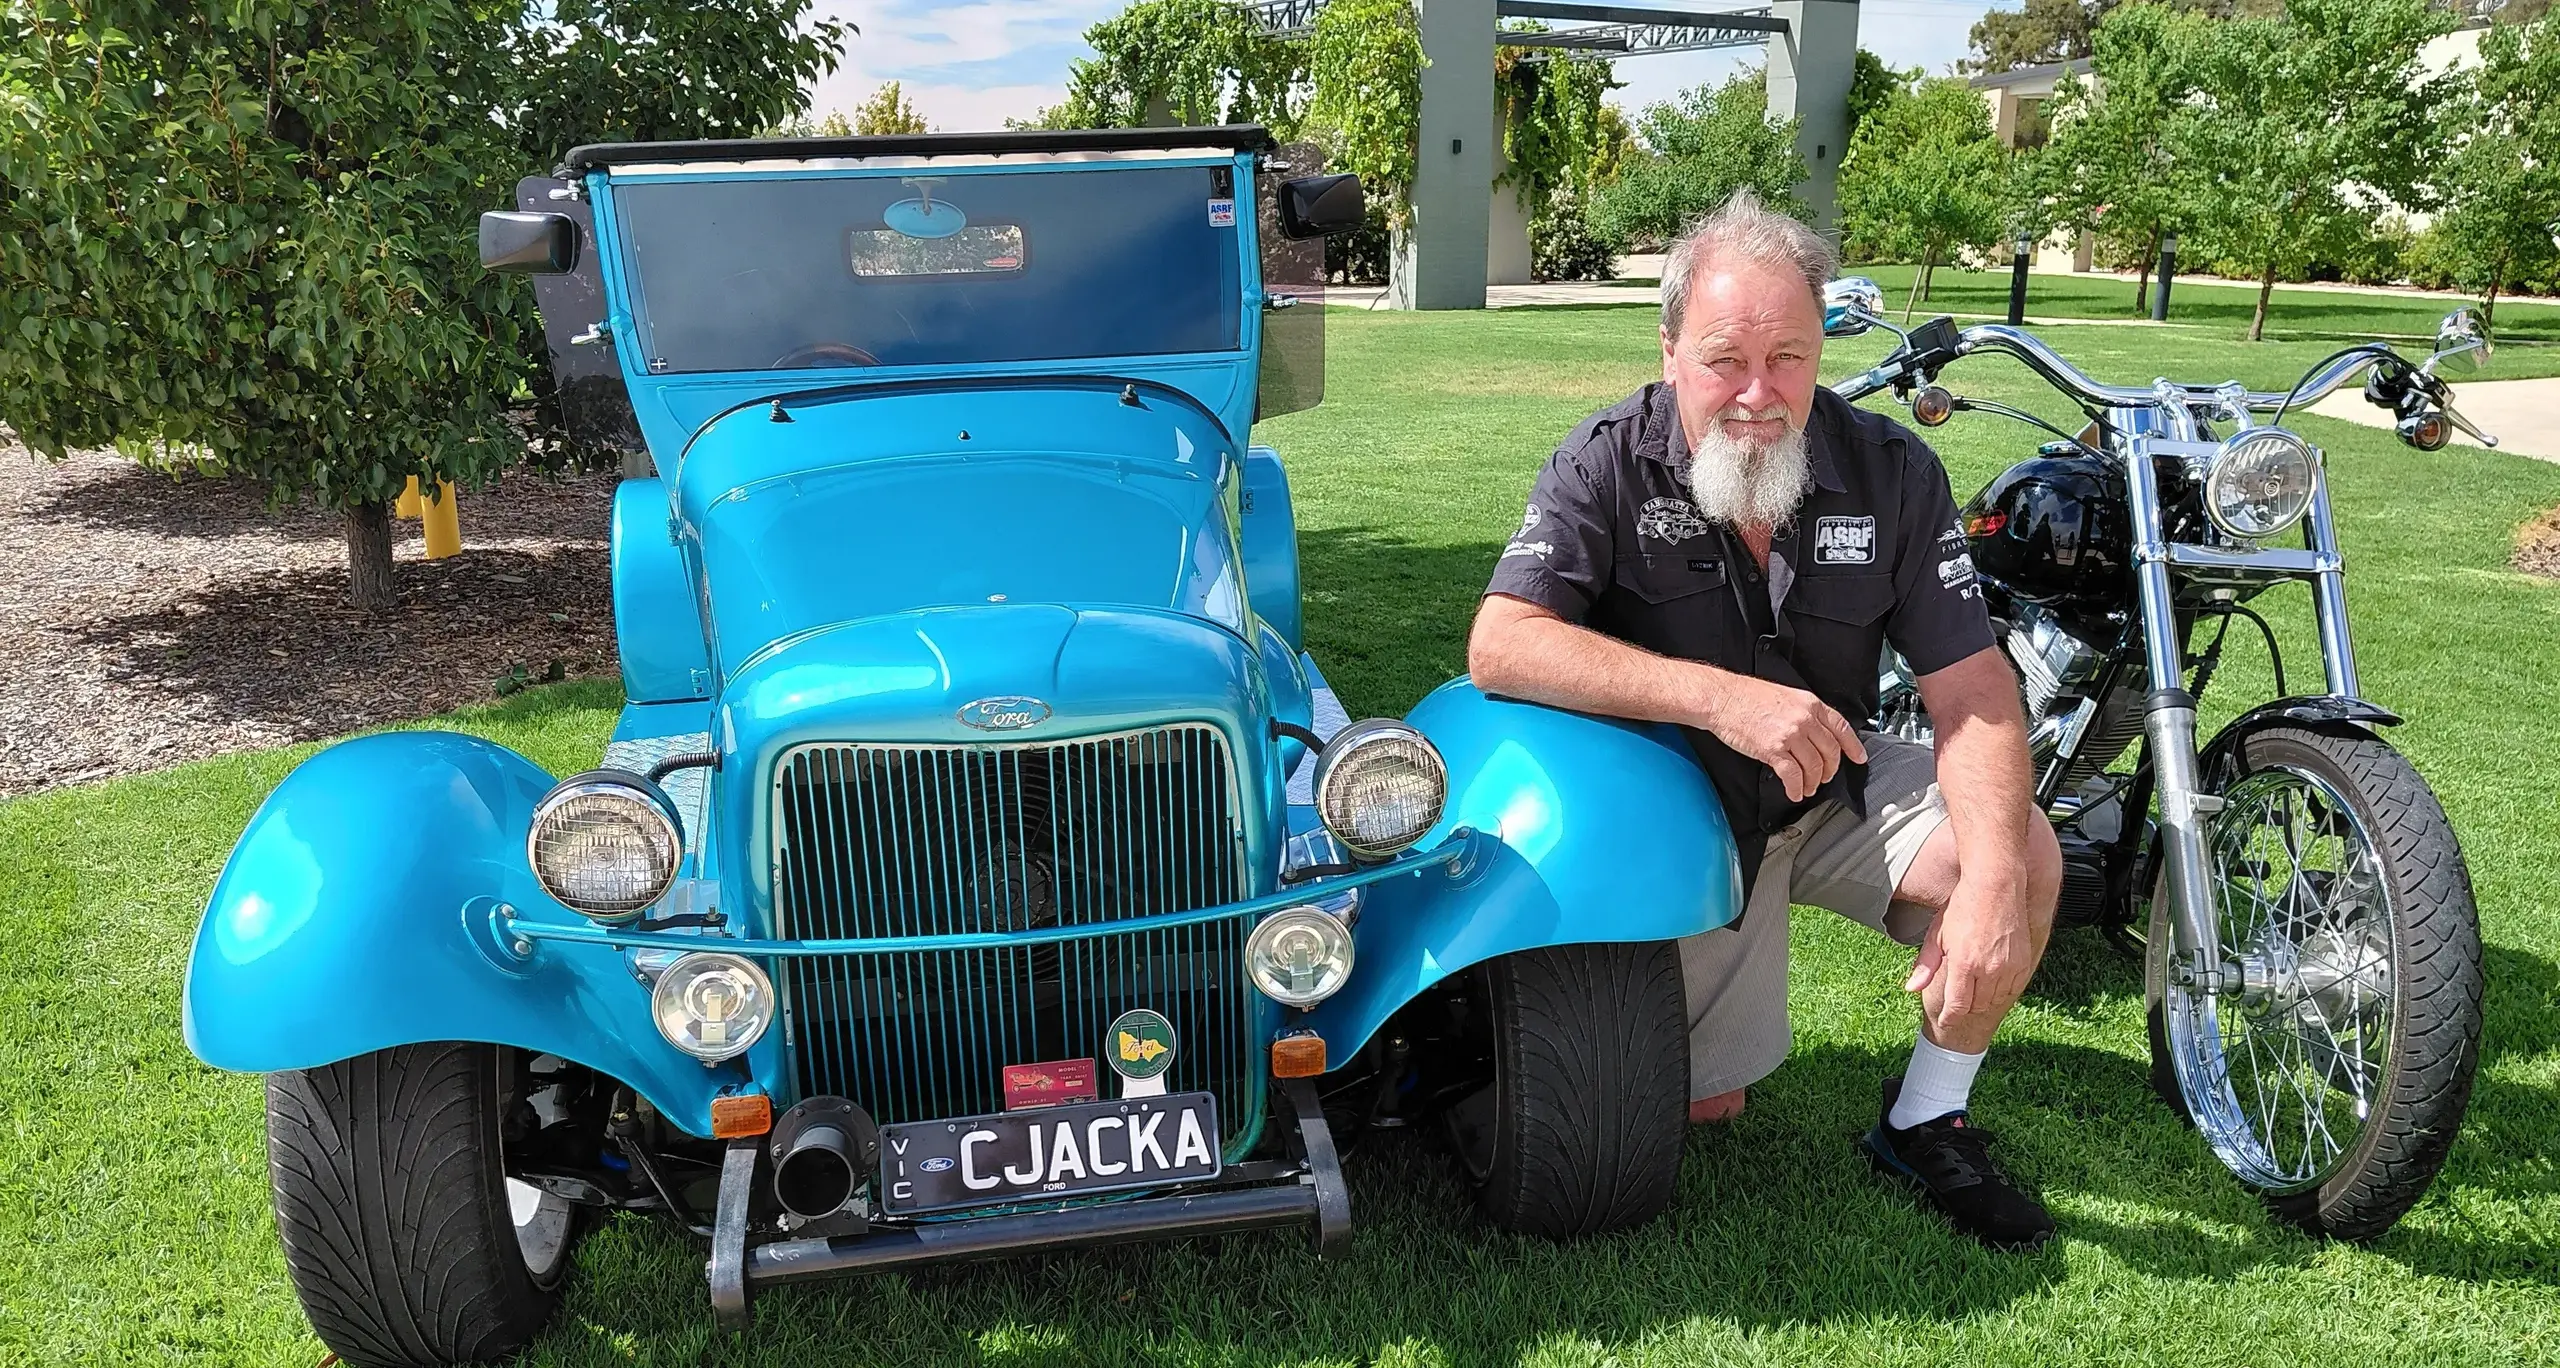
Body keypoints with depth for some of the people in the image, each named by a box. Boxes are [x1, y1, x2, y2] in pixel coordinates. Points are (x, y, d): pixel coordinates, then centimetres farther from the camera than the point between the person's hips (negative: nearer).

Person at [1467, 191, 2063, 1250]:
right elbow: (1502, 645, -32)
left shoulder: (1891, 470, -12)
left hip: (1840, 784, 2)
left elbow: (1972, 690, -15)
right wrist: (1722, 696, -41)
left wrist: (1992, 878, -32)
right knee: (1698, 1105, 1)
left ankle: (1925, 1122, 0)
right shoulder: (1608, 464, -19)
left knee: (2025, 855, -24)